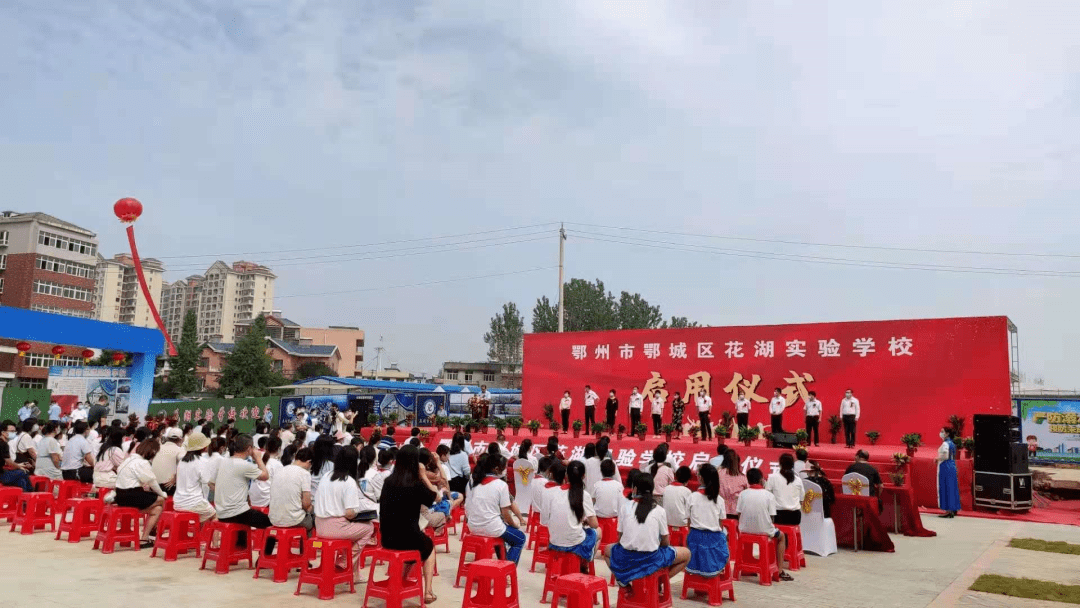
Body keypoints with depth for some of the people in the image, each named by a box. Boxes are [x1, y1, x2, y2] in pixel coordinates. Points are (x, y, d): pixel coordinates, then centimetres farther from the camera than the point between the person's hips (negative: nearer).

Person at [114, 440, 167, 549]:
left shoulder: (130, 460, 16)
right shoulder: (142, 463, -15)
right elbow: (152, 482, -11)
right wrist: (162, 494, 6)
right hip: (131, 497, -10)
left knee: (157, 509, 10)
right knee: (161, 500, 0)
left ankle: (144, 538, 8)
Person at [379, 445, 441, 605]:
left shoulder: (388, 481, 0)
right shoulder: (416, 484, -15)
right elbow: (435, 496, 3)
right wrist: (423, 474, -1)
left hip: (387, 538, 5)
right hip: (408, 537, -4)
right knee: (429, 546, 29)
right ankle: (427, 592, 21)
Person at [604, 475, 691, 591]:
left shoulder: (625, 508, 1)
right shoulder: (660, 511, -2)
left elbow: (620, 537, 5)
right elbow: (665, 542, 4)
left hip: (625, 559, 2)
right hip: (651, 559, -2)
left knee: (607, 550, 36)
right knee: (686, 553, 20)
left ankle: (624, 582, 14)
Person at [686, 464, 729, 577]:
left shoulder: (691, 498, -4)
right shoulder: (719, 500, -1)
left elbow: (688, 522, -1)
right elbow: (721, 525, 4)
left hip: (696, 537, 0)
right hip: (714, 538, 0)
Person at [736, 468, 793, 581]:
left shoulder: (742, 494, -5)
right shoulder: (768, 495, -9)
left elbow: (739, 514, -3)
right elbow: (771, 517, -8)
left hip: (745, 530, 3)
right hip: (764, 531, -2)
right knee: (781, 536, 29)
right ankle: (780, 571, 25)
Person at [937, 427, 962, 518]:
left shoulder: (945, 444, -14)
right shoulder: (952, 443, 14)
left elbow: (945, 456, -22)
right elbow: (953, 457, 18)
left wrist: (937, 458, -6)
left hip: (945, 467, -9)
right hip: (952, 466, 9)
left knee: (945, 488, -6)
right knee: (952, 488, 11)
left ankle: (948, 511, -6)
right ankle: (953, 510, 15)